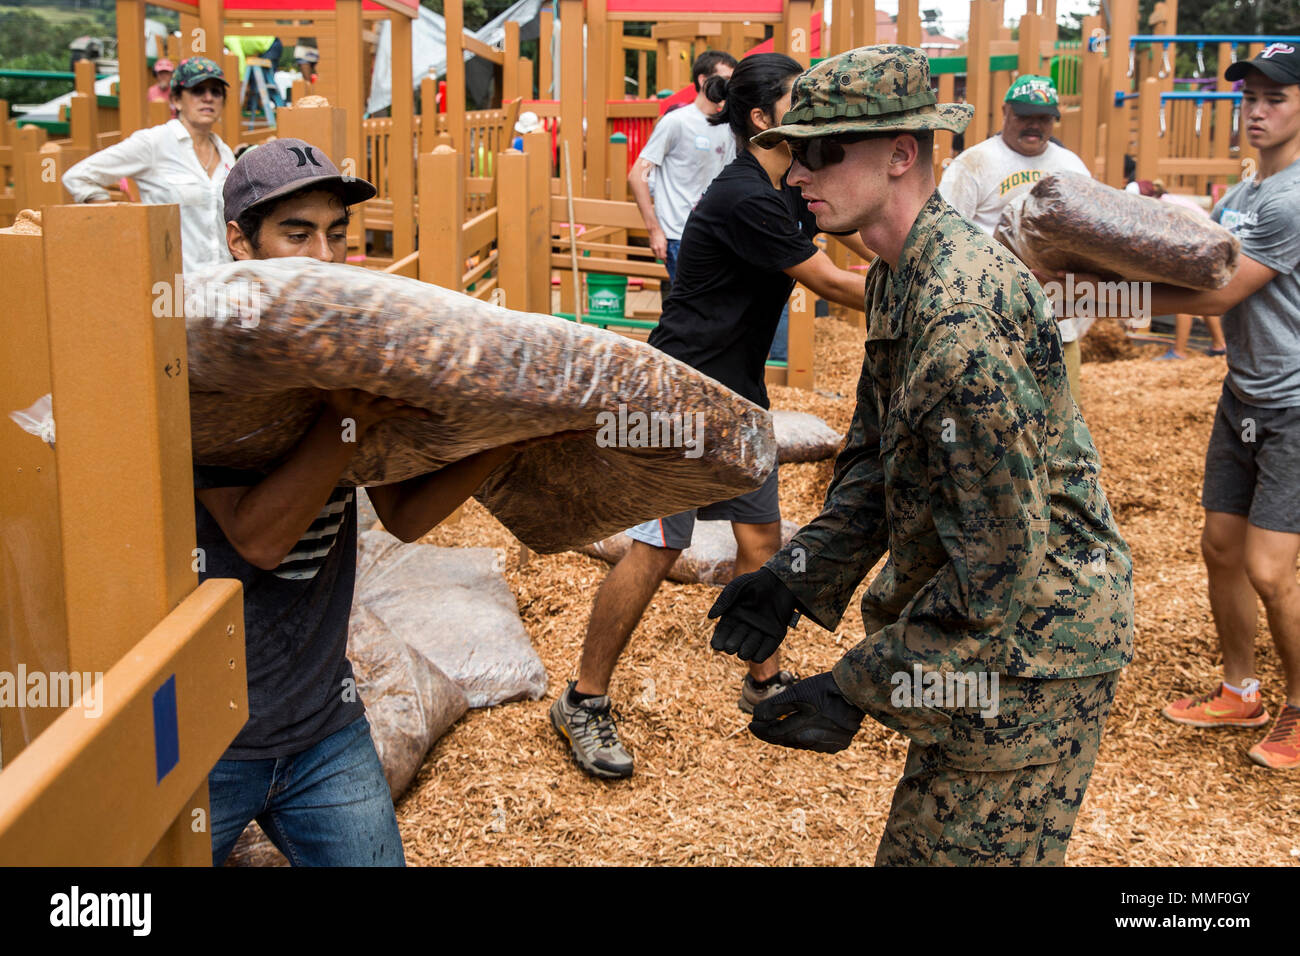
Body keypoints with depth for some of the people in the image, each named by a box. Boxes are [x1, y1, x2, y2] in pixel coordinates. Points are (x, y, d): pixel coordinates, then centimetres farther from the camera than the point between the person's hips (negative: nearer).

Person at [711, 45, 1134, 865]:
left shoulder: (959, 316, -28)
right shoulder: (901, 276, 6)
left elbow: (1003, 559, -27)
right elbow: (874, 456, 12)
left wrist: (860, 687, -23)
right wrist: (796, 577, -1)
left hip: (1032, 648, -10)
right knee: (926, 836, 23)